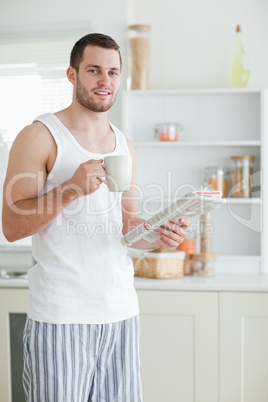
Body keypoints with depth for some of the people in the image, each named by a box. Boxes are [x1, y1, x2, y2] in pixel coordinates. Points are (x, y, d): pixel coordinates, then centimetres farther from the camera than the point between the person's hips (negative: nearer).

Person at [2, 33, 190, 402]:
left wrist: (158, 235, -1)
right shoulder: (40, 136, -4)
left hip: (121, 311, 6)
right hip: (60, 315, -5)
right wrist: (71, 189, -22)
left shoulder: (124, 145, 14)